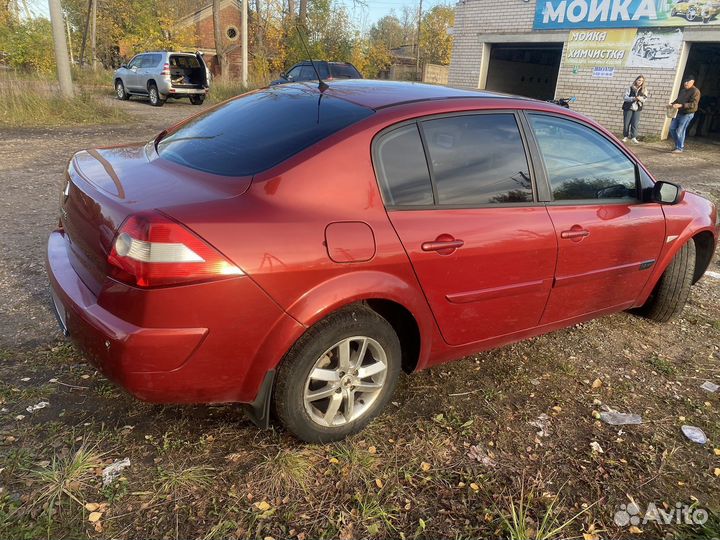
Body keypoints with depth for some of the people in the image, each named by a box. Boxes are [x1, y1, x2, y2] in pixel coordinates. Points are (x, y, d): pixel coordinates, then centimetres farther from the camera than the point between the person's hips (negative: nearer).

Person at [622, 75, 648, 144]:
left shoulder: (644, 90, 5)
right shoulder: (630, 88, -3)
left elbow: (645, 98, 2)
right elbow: (625, 98, -9)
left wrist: (640, 99, -20)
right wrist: (634, 98, -21)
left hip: (637, 109, 2)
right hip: (628, 108, -1)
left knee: (635, 124, -4)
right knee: (626, 123, 2)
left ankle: (633, 137, 0)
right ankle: (625, 137, 13)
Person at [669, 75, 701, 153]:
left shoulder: (695, 91, -12)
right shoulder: (683, 90, 13)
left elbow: (693, 104, -21)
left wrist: (681, 105, -32)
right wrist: (672, 104, 2)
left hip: (687, 114, -8)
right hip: (679, 113, 8)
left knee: (680, 131, -9)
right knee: (672, 128, 8)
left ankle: (680, 148, 1)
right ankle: (678, 144, 23)